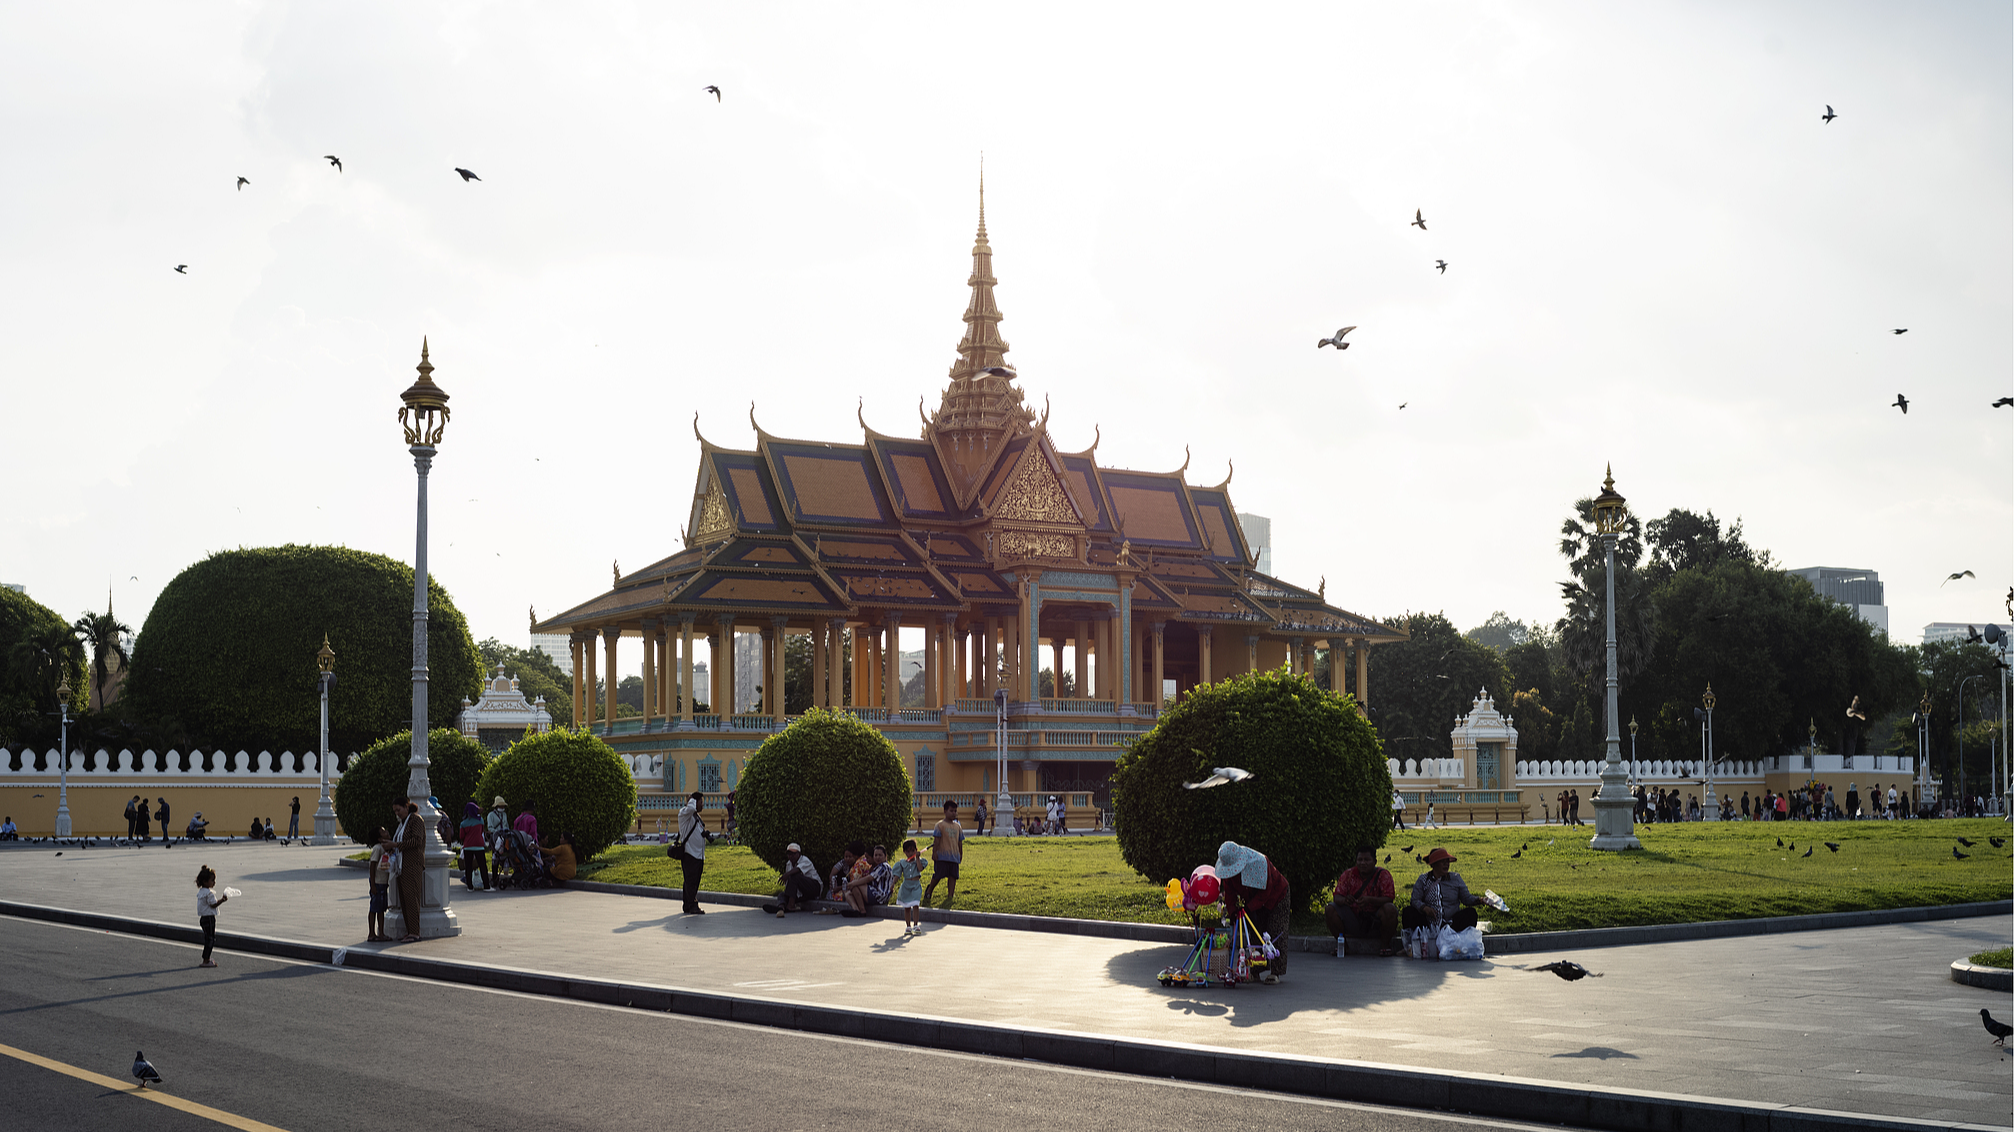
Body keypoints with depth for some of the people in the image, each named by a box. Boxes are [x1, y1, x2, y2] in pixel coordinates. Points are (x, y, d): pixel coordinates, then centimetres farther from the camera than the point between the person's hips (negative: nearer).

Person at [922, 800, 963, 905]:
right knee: (938, 875, -3)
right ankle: (929, 891, 20)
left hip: (954, 856, 5)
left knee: (952, 876, -1)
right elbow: (936, 839, -7)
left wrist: (961, 854, 17)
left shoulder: (957, 826, 13)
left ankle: (950, 897, 2)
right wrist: (934, 852, -13)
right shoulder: (940, 825, -3)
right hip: (942, 855, -5)